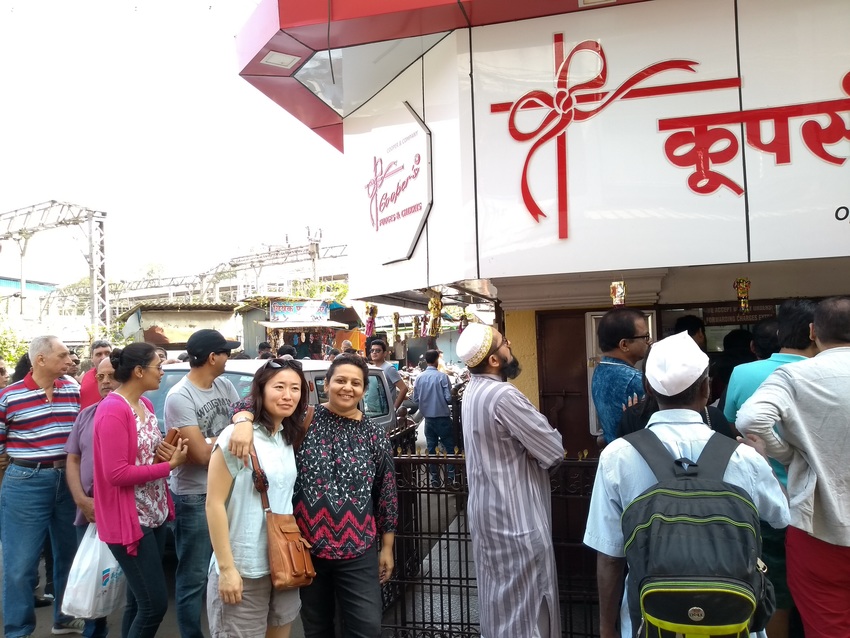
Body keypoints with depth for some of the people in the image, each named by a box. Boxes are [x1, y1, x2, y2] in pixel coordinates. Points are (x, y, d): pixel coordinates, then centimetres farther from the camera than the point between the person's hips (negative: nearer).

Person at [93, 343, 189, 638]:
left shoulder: (145, 404, 8)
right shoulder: (113, 411, -19)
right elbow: (116, 473, -23)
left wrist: (168, 452, -1)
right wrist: (170, 464, -17)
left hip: (154, 515, 9)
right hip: (129, 521, -9)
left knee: (139, 600, 18)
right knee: (155, 603, -5)